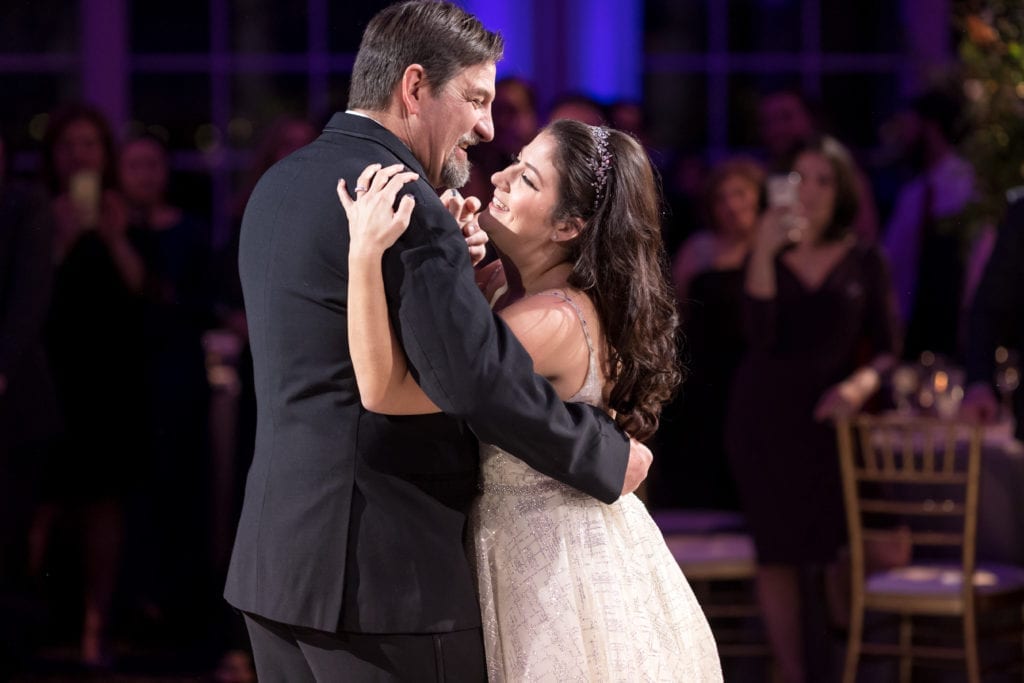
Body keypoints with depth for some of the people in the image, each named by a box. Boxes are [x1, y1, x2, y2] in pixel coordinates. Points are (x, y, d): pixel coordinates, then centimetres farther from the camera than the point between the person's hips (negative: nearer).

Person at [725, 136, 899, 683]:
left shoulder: (864, 262, 4)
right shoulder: (767, 257, 4)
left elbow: (886, 350, 4)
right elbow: (760, 335, -13)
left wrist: (861, 383, -19)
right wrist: (764, 251, -21)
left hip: (830, 419, -1)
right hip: (764, 422, 1)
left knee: (837, 550, -9)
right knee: (776, 554, 0)